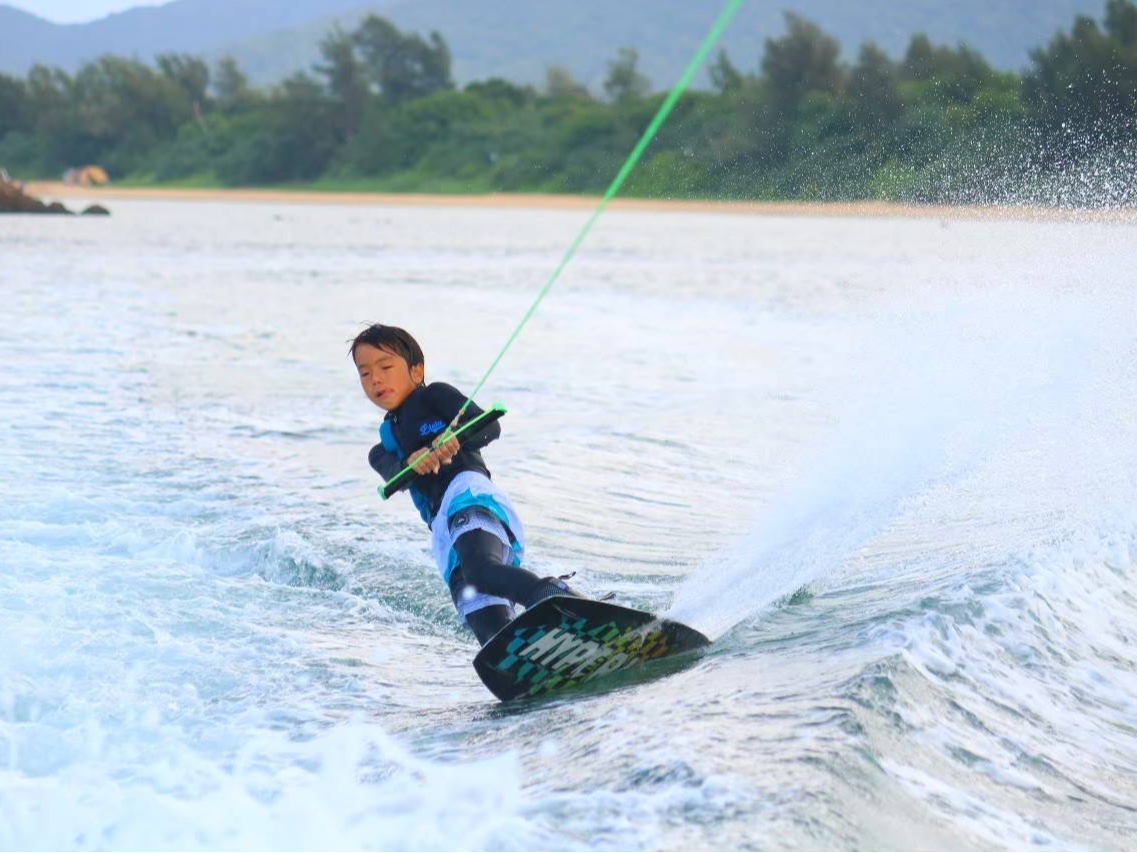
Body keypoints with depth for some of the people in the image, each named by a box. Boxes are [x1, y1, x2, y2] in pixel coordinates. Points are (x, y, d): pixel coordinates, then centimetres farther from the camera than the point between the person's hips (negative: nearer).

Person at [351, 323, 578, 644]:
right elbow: (394, 476, 8)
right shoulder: (381, 451, 32)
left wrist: (454, 440, -20)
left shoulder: (435, 395, 18)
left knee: (480, 569, -40)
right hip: (443, 532, 6)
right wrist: (411, 463, -17)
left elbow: (490, 427, 2)